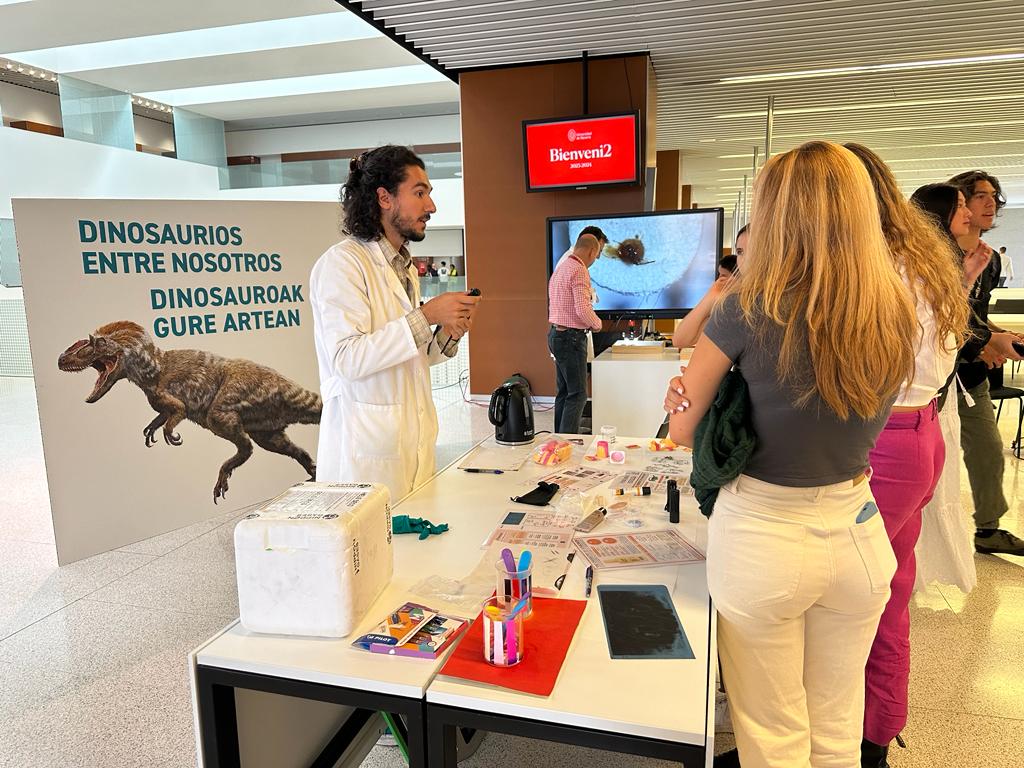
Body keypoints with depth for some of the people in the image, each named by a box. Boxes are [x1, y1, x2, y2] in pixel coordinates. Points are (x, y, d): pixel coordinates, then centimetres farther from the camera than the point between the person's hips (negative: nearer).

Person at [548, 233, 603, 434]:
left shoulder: (560, 268, 15)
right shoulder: (579, 271, -15)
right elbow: (583, 309, -24)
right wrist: (597, 323, -5)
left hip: (556, 333, 10)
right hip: (571, 337, -10)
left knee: (563, 392, 14)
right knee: (577, 394, -7)